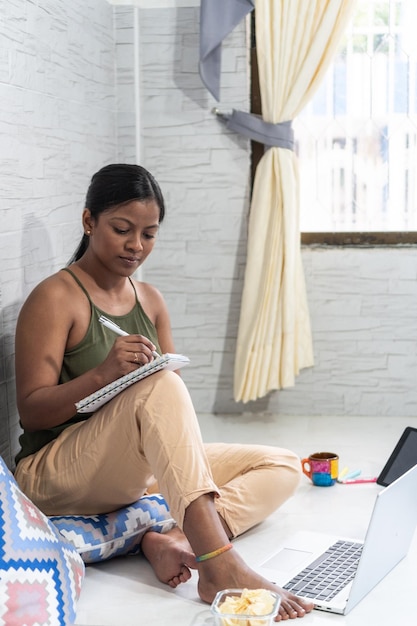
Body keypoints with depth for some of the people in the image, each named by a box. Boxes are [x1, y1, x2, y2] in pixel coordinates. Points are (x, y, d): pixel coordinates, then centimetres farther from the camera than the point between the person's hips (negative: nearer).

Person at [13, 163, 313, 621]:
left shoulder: (150, 300, 11)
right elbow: (31, 411, -14)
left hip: (138, 471, 7)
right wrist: (102, 374, -31)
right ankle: (220, 565, -43)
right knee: (156, 387, -35)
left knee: (282, 466, -3)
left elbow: (169, 408, 11)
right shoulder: (55, 298, -8)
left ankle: (167, 537, -27)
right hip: (55, 475, -7)